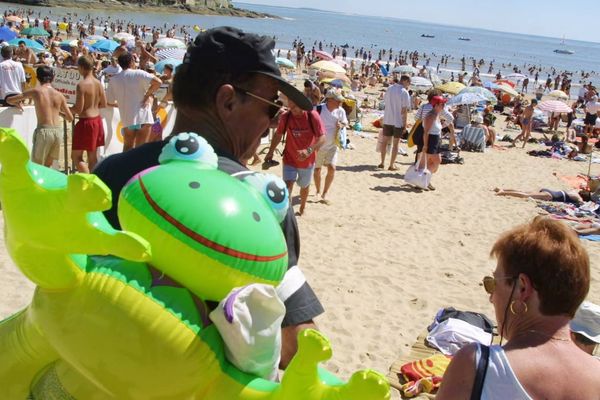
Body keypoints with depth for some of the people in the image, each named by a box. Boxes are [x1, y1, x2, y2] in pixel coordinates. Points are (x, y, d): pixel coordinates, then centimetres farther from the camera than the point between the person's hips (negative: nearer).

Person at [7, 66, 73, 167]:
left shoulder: (35, 91, 1)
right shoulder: (59, 95, 8)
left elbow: (9, 100, 7)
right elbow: (70, 118, 13)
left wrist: (18, 104, 29)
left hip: (44, 131, -4)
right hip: (58, 131, 4)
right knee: (48, 166, 17)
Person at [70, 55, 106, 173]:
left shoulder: (82, 85, -18)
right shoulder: (98, 83, 4)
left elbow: (78, 109, -18)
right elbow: (103, 104, 10)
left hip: (86, 121, -8)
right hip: (97, 119, 8)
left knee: (76, 156, 1)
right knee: (92, 156, 15)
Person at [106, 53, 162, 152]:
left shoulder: (114, 79, 6)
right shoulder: (138, 73, -4)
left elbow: (110, 102, 11)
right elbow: (158, 82, -17)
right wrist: (148, 95, -5)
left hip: (127, 118, 3)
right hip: (143, 117, -3)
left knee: (127, 147, 20)